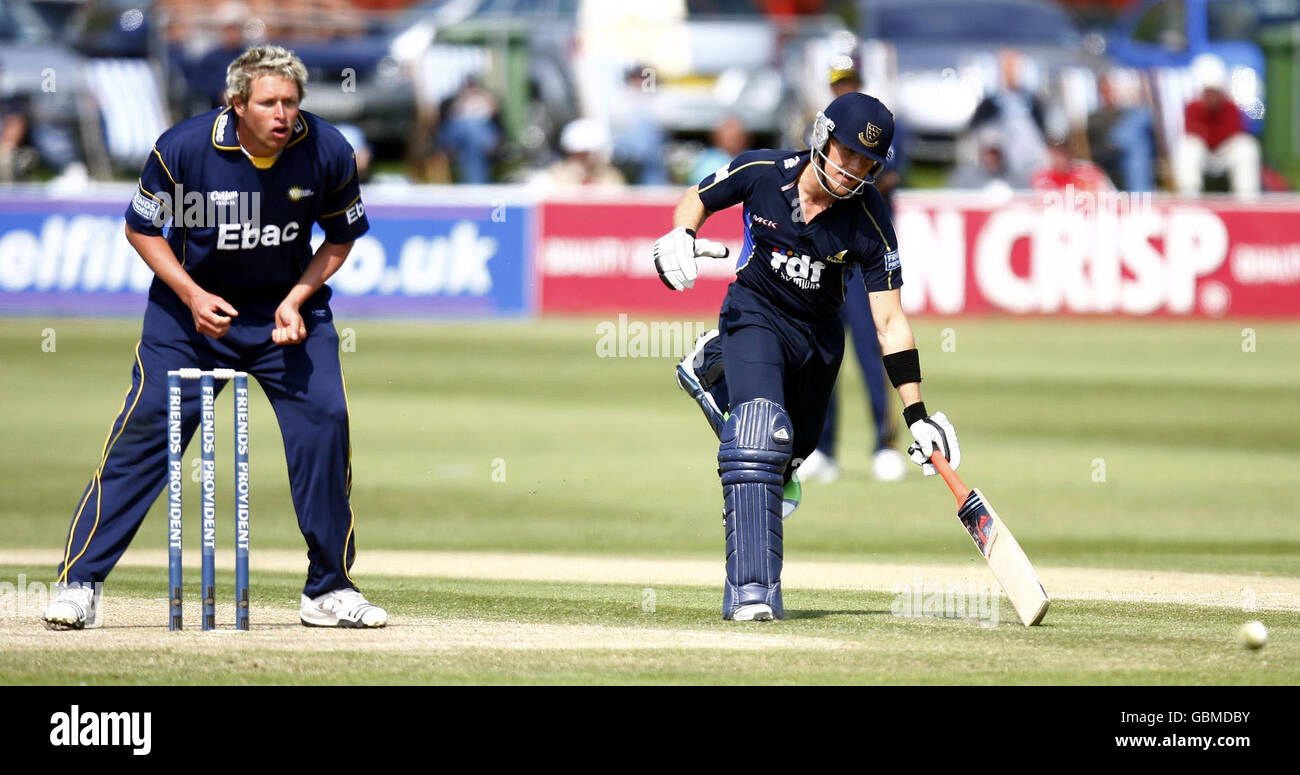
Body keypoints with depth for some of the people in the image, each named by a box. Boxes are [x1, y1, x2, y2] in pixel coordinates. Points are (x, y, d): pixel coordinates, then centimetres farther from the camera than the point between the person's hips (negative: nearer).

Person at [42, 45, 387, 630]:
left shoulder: (327, 153, -16)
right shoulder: (184, 148, -21)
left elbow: (342, 237, 1)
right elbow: (141, 227, -7)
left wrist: (297, 299, -13)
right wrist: (192, 295, -18)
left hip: (287, 304, 2)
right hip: (192, 302, -2)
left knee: (324, 420, -11)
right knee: (146, 427, -10)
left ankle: (328, 591, 3)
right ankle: (79, 583, -4)